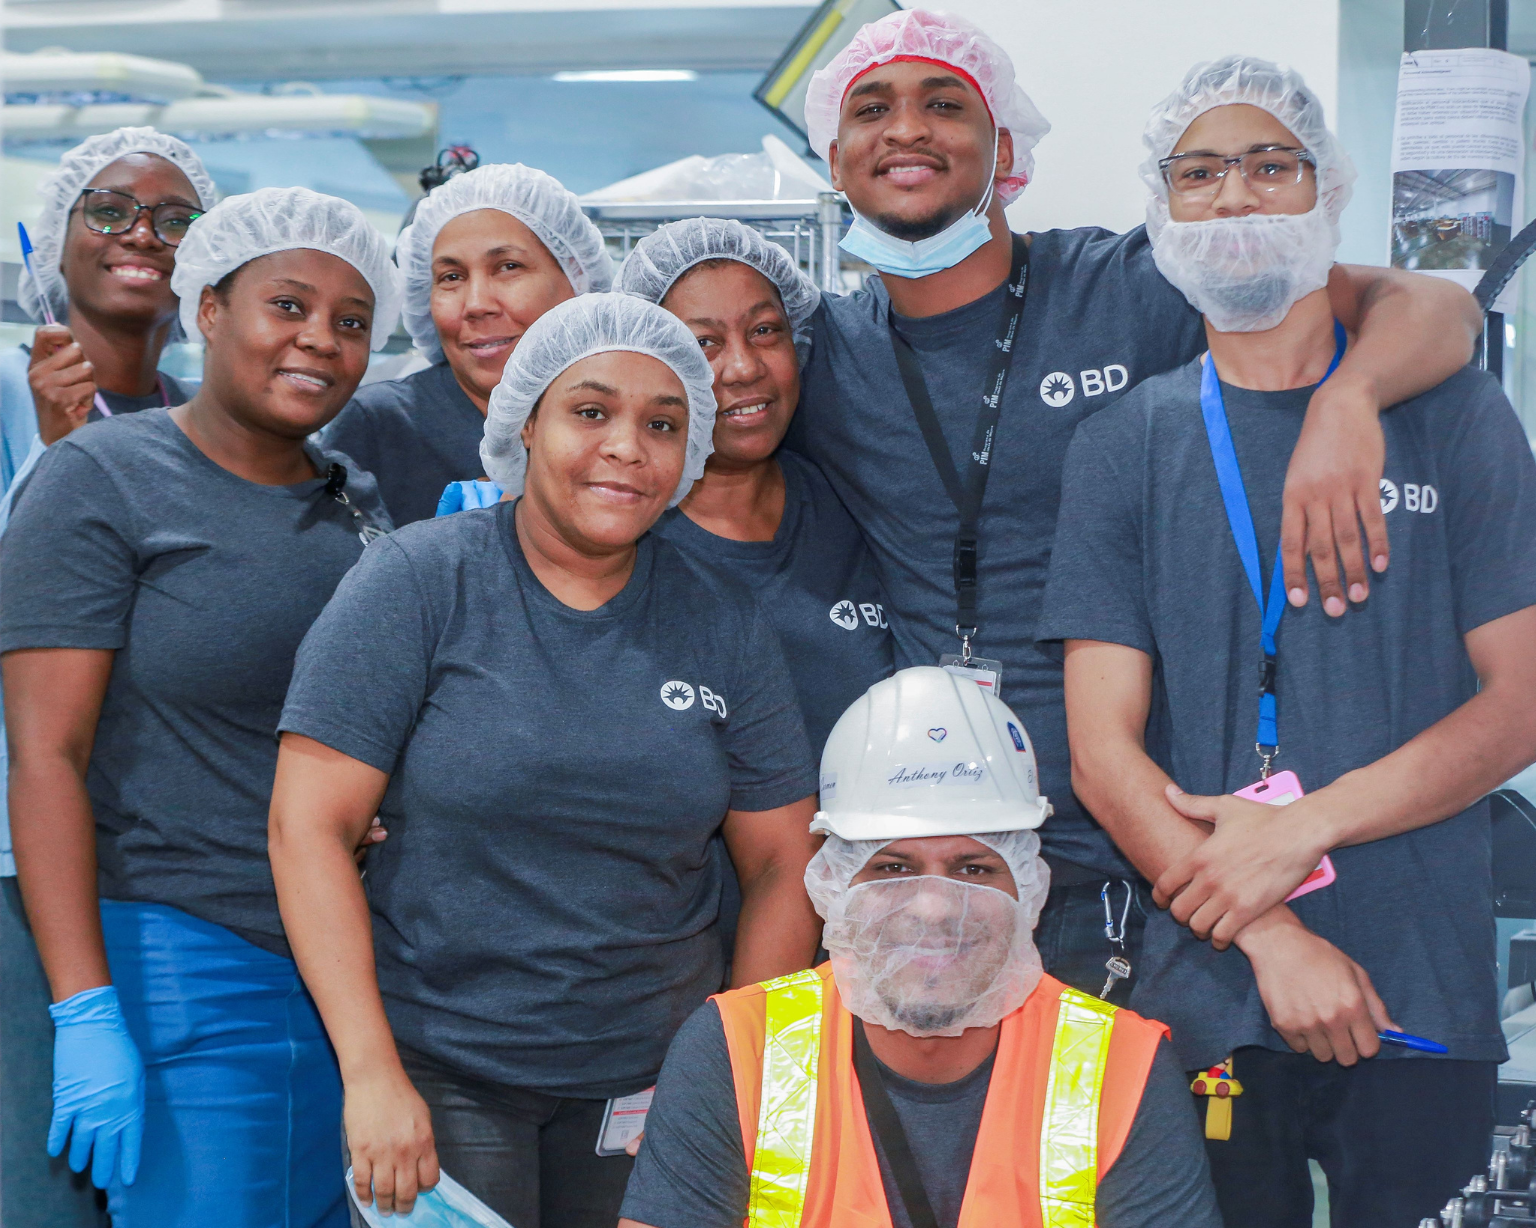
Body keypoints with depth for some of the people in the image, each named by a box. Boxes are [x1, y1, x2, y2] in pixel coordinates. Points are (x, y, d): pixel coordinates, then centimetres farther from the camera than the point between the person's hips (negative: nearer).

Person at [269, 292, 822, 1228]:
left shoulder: (726, 624, 4)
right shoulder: (419, 582, -6)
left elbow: (783, 864, 7)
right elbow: (309, 825, -10)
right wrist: (372, 1073, -16)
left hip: (653, 1079, 3)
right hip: (438, 1075, -3)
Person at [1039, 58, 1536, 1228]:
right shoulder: (1123, 447, 6)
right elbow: (1105, 755, 0)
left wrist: (1301, 828, -12)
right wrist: (1276, 939, -13)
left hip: (1427, 997, 0)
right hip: (1209, 999, 0)